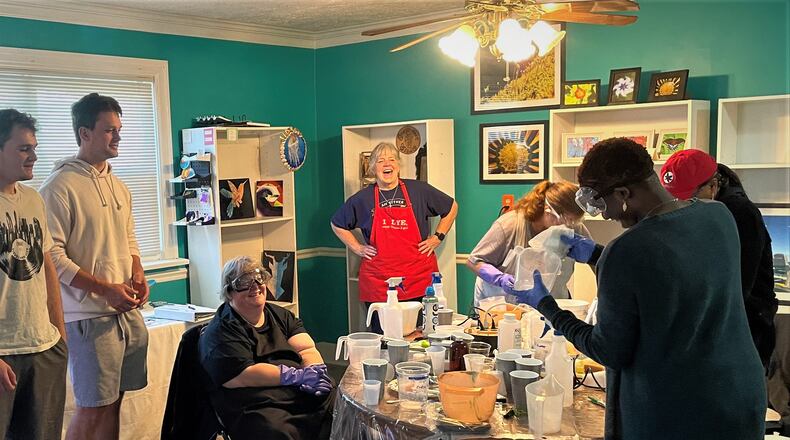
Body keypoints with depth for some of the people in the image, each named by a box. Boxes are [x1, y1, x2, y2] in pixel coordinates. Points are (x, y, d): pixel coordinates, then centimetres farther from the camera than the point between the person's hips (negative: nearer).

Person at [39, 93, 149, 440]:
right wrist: (105, 289, -19)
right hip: (89, 316, -7)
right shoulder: (60, 187, -11)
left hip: (128, 310, 7)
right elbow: (53, 256, -16)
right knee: (92, 409, 0)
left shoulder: (119, 187, 14)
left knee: (113, 402, 14)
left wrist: (137, 274, 3)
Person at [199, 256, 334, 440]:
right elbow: (243, 376, -12)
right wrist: (298, 375, -15)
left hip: (305, 396, 6)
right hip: (257, 408, -6)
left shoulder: (281, 316, 20)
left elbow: (307, 349, 10)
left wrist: (315, 371, -13)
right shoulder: (221, 332, 0)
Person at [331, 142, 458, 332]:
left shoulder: (419, 191, 4)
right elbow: (337, 224, 20)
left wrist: (437, 237, 8)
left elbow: (452, 207, 16)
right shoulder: (362, 199, 6)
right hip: (378, 284, 0)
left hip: (419, 281, 0)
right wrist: (357, 248, 9)